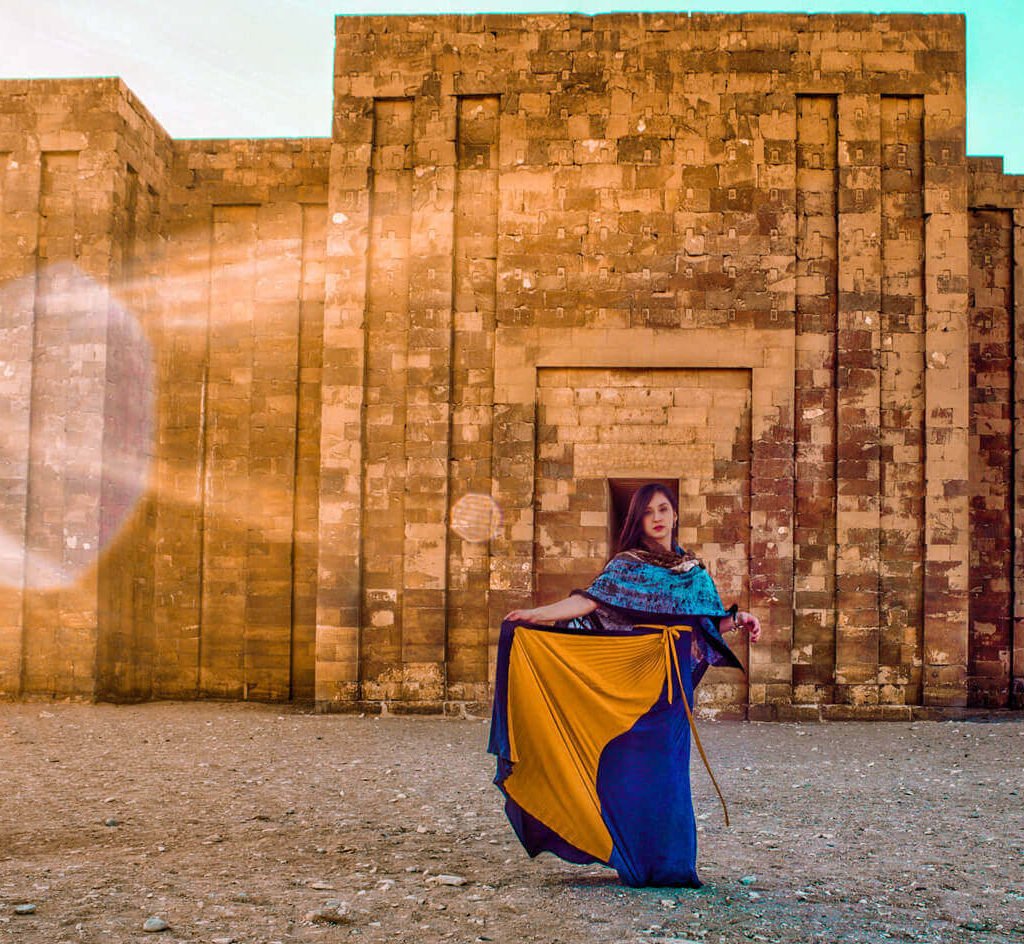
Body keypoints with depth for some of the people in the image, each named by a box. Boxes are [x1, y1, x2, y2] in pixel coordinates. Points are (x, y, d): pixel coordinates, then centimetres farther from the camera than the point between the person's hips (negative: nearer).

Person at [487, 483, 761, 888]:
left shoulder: (693, 570, 15)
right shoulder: (627, 565, 2)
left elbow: (707, 623, 19)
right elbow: (589, 600, -10)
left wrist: (737, 619, 1)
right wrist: (538, 614, -21)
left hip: (674, 680, 4)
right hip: (633, 678, -3)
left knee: (667, 768, 5)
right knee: (632, 767, -4)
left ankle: (669, 862, 16)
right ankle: (637, 863, 7)